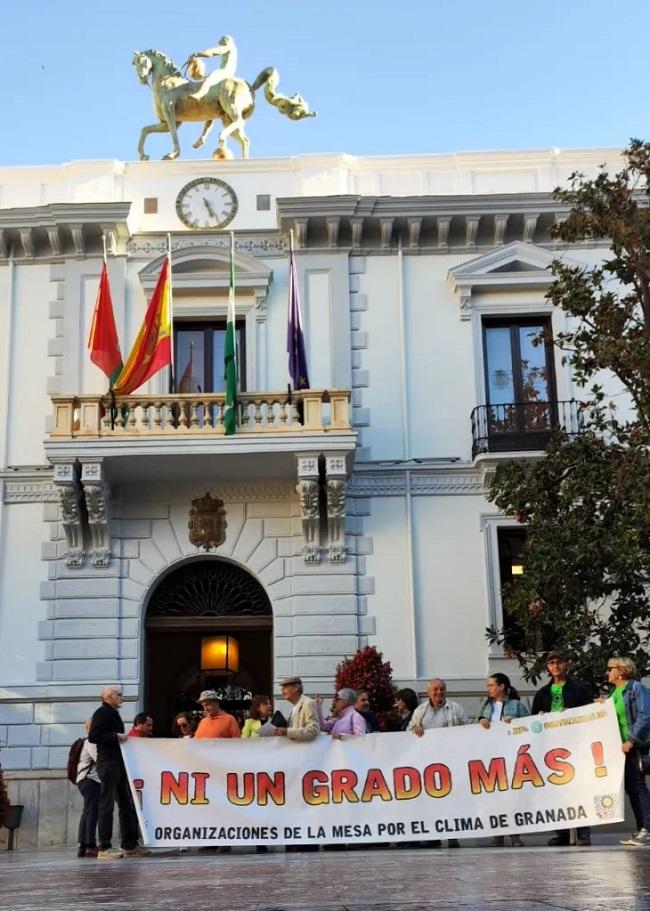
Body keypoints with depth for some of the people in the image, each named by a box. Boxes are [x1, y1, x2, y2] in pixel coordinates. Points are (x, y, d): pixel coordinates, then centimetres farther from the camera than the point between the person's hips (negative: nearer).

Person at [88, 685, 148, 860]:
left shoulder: (113, 714, 22)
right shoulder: (102, 713, -8)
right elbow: (93, 736, -19)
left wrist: (122, 738, 13)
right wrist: (116, 736, -17)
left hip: (119, 763, 10)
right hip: (108, 763, -10)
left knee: (127, 804, 11)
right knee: (107, 804, -8)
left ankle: (130, 845, 15)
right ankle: (104, 848, -6)